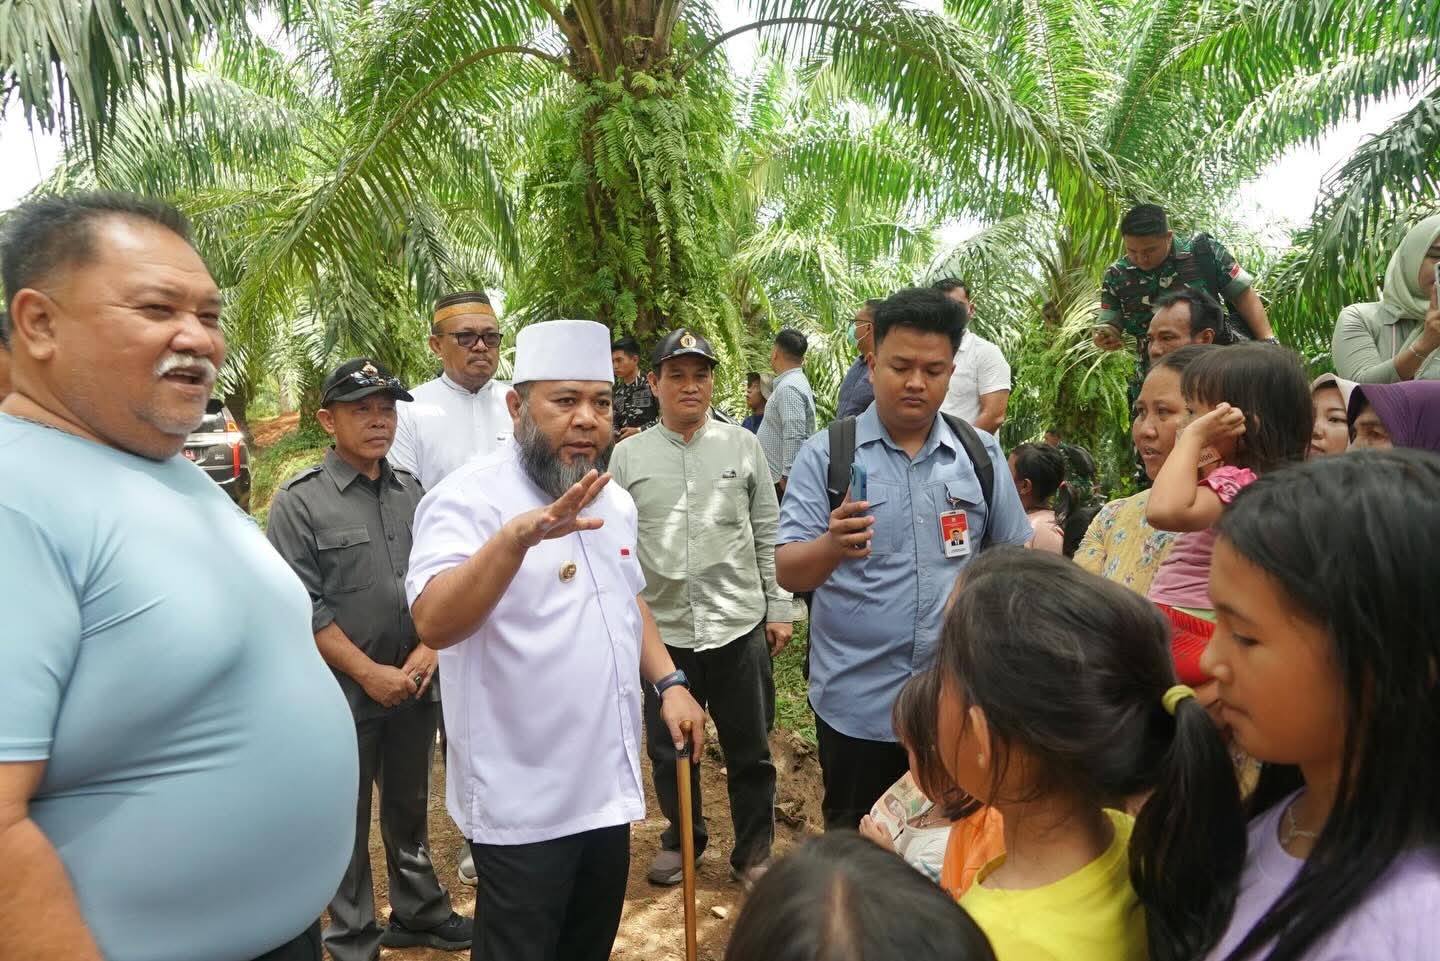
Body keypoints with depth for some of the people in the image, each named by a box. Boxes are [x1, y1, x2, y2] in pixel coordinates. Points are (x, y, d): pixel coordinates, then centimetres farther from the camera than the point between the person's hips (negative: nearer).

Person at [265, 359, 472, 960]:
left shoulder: (413, 492, 5)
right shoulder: (299, 502, -9)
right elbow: (301, 608, -13)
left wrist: (429, 647, -4)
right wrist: (368, 672, -15)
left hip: (417, 686, 5)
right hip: (345, 695, -4)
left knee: (411, 807, 20)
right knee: (347, 820, 11)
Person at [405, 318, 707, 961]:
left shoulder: (614, 501, 6)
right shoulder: (469, 498, -18)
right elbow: (433, 624, -32)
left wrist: (669, 682, 6)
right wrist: (516, 537, -47)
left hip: (607, 785, 7)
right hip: (522, 802, -7)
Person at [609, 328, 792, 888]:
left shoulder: (743, 447, 1)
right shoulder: (627, 457, 1)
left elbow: (768, 534, 4)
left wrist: (778, 609, 3)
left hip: (740, 625, 0)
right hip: (662, 630, 1)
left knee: (750, 751, 12)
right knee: (669, 749, 17)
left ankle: (754, 852, 33)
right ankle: (682, 839, 41)